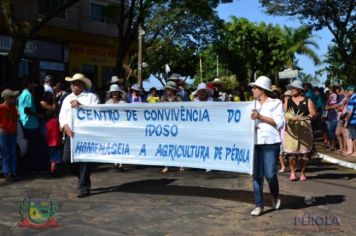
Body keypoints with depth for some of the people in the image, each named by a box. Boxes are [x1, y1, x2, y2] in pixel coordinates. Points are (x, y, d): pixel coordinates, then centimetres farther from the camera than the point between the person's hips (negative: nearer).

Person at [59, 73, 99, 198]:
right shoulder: (67, 99, 18)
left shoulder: (91, 97, 3)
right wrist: (66, 127, -6)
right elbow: (62, 115, 12)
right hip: (71, 133, 5)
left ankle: (84, 187, 5)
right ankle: (82, 178, 24)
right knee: (67, 159, 1)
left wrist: (80, 105, -18)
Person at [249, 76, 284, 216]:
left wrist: (260, 117, -12)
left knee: (270, 174, -7)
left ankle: (275, 196, 23)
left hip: (270, 143, -4)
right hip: (255, 142, 4)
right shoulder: (253, 104, 17)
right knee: (257, 174, 1)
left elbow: (279, 123, -5)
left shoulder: (276, 103, 4)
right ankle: (259, 205, 9)